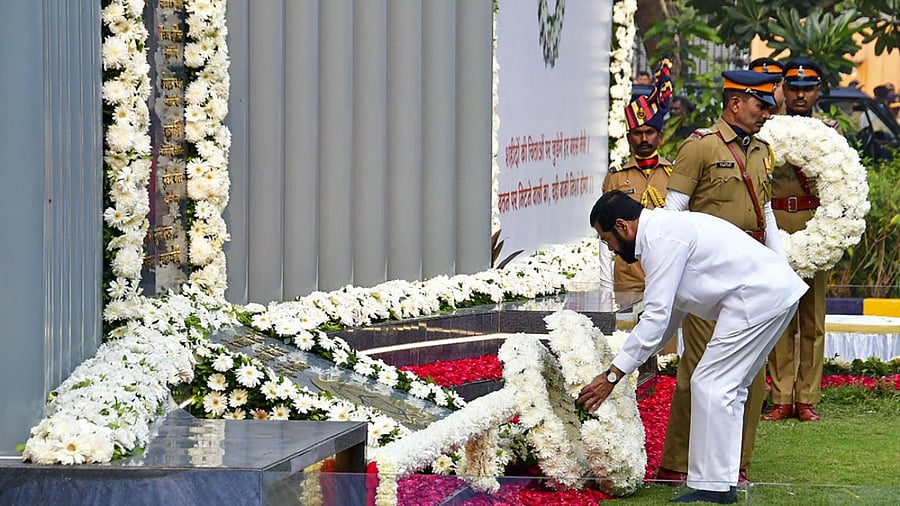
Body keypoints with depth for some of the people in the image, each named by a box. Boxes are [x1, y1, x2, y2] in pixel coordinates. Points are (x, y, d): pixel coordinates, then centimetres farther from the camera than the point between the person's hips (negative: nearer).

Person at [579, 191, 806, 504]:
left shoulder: (662, 239, -15)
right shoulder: (664, 229, 18)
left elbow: (656, 316, -19)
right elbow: (671, 309, 26)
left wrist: (612, 375, -16)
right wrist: (646, 359, 26)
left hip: (758, 297, -11)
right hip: (776, 290, 11)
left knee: (710, 384, -8)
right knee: (728, 386, 15)